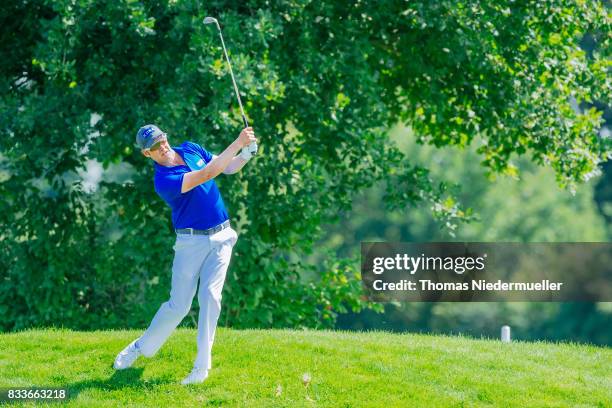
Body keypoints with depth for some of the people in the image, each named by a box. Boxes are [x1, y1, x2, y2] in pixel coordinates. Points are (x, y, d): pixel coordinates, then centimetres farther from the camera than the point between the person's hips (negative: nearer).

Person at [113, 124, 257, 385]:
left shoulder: (190, 149, 4)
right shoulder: (163, 180, -20)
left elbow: (228, 168, 12)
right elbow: (208, 174, -27)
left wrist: (247, 152, -9)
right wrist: (238, 142, -26)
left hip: (221, 237, 4)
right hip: (191, 242, -4)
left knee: (210, 295, -12)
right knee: (178, 304, -1)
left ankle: (202, 365, -10)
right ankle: (142, 347, 23)